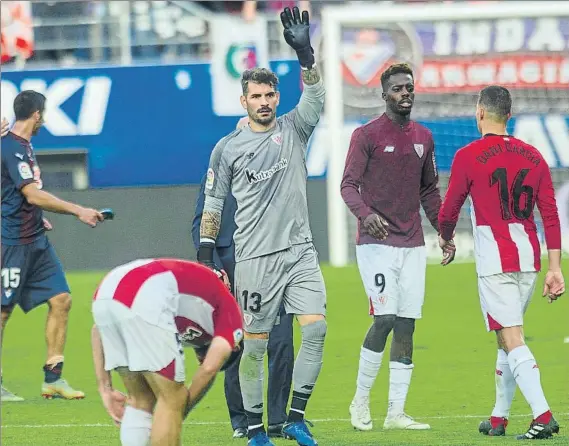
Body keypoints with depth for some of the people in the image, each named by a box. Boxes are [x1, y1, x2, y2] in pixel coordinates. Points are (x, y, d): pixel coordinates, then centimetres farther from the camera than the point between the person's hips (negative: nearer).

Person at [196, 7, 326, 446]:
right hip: (255, 258, -2)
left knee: (316, 327, -12)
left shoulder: (293, 129, 7)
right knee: (255, 344, -1)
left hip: (300, 250, 2)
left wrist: (305, 55, -28)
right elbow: (213, 204, 8)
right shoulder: (227, 148, 3)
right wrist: (205, 255, 1)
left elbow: (316, 98, -12)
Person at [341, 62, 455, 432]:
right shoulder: (367, 135, -4)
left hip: (413, 245, 6)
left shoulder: (423, 138, 13)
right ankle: (360, 401, 3)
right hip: (377, 243, -6)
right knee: (385, 318, -14)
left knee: (407, 326, 3)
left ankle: (396, 413, 7)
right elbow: (348, 185, -8)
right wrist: (365, 213, -27)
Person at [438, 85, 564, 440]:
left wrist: (446, 238, 24)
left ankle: (543, 415, -23)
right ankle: (499, 418, 25)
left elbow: (449, 212, 2)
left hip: (495, 260, -6)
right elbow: (551, 215, 5)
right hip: (529, 258, 6)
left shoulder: (469, 157, -5)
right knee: (509, 338, 18)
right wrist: (555, 268, 6)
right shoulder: (533, 156, 9)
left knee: (512, 340, -9)